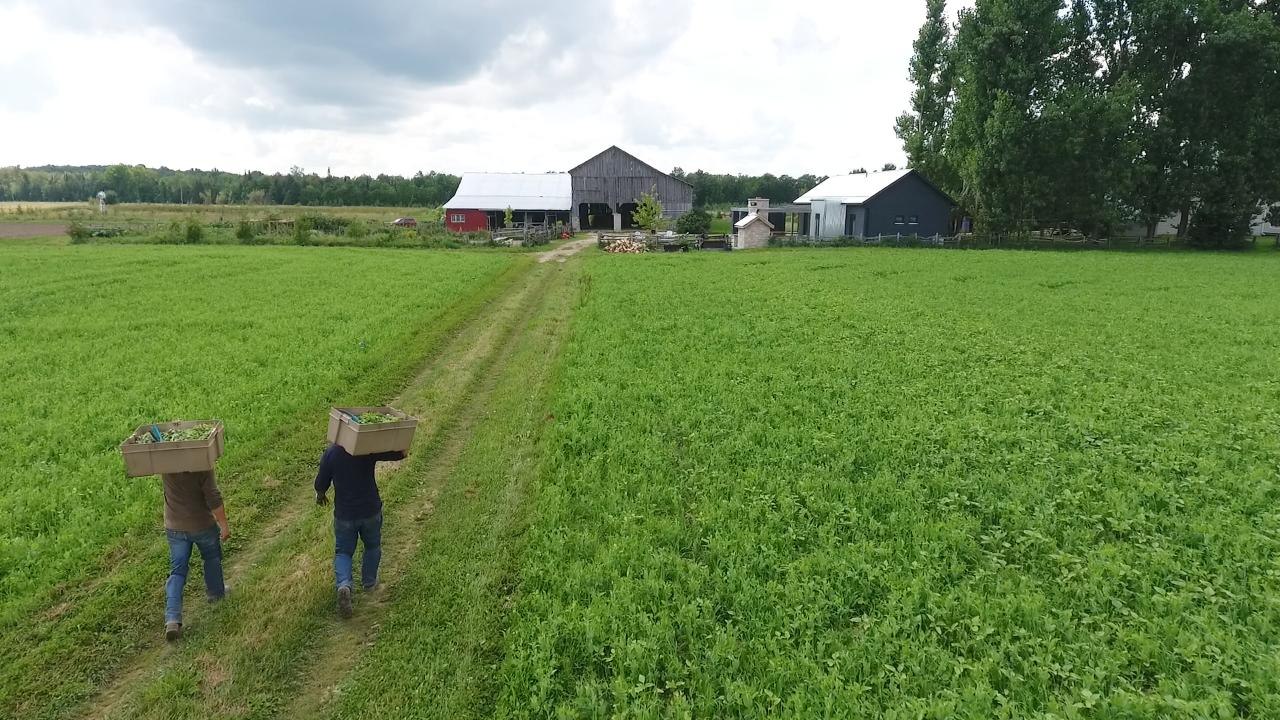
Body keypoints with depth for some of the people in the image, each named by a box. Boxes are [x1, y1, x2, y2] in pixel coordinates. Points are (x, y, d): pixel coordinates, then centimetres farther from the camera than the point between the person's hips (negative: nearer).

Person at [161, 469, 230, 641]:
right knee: (212, 558, 24)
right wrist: (224, 525, -11)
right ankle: (216, 593, 42)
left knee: (177, 572, 8)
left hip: (174, 527, 3)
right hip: (202, 524, -3)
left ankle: (172, 619, -1)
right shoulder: (203, 466, -23)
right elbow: (214, 499, -21)